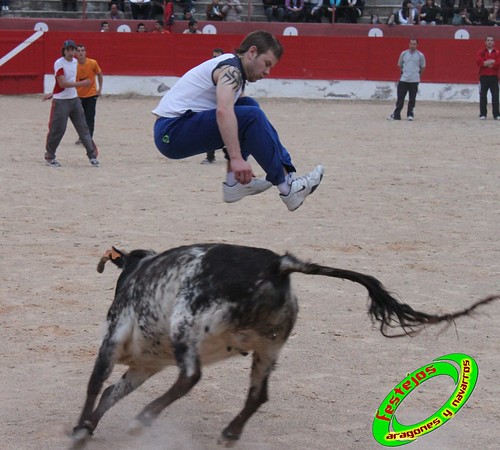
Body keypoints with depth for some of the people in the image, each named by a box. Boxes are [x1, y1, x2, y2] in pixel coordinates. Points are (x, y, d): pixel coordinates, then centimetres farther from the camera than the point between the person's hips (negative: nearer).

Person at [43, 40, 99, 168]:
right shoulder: (59, 63, -14)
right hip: (61, 101, -6)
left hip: (74, 99, 6)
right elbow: (62, 83, -22)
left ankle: (92, 155, 6)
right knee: (57, 129, -3)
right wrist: (80, 83, -25)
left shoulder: (75, 62, 9)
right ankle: (50, 157, 11)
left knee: (83, 127, 4)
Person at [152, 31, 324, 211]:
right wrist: (237, 158, -38)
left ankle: (235, 181, 7)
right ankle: (286, 187, -13)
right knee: (252, 115, -21)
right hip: (173, 131, -10)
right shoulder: (230, 69, -12)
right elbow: (223, 112, -32)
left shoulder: (232, 70, 19)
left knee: (248, 106, 17)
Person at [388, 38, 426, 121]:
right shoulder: (404, 54, 4)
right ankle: (396, 115, 3)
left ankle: (410, 115, 13)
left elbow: (423, 68, 11)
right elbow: (399, 65, 16)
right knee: (400, 98, 0)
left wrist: (417, 74, 12)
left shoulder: (420, 55, 1)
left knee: (412, 99, 3)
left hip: (414, 80, -1)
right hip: (403, 79, 1)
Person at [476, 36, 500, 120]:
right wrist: (491, 62, -14)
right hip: (483, 77, 0)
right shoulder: (481, 52, 7)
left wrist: (486, 63, -10)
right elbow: (478, 62, -9)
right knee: (483, 96, 0)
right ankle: (483, 114, 5)